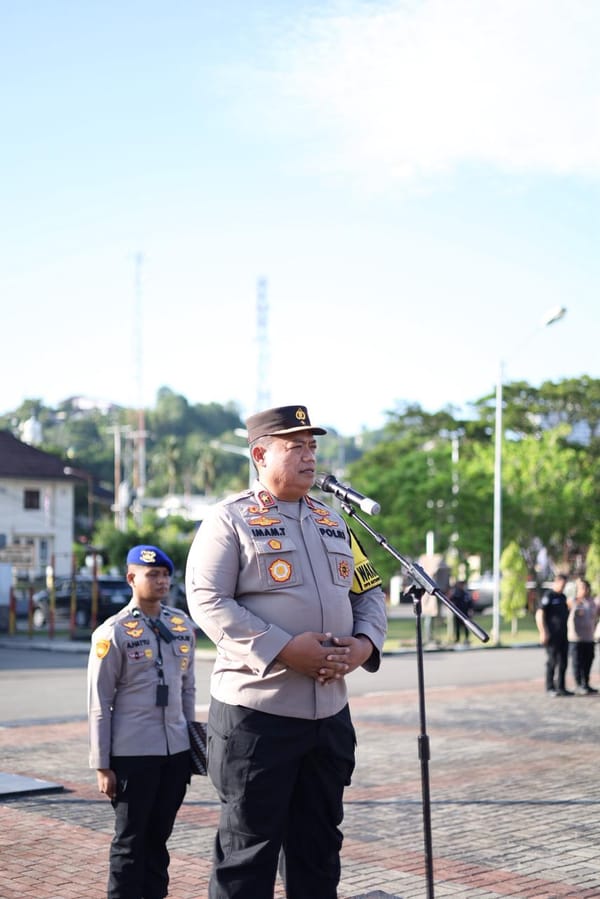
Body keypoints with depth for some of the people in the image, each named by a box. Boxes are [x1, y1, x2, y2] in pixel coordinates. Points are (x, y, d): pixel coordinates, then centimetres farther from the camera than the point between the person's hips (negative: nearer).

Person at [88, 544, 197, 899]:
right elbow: (99, 704, -6)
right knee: (131, 840, 5)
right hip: (132, 753, -5)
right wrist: (102, 765, -7)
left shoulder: (184, 625, 7)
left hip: (177, 751, 5)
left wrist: (191, 738, 15)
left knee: (159, 835, 14)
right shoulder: (113, 633, -7)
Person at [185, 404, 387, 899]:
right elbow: (207, 601, -14)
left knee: (319, 843, 15)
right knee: (248, 845, 2)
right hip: (255, 710, -6)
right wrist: (284, 648, -22)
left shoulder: (333, 520, 15)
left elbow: (369, 593, 17)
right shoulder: (230, 518, -4)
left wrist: (365, 643, -5)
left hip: (330, 710, 6)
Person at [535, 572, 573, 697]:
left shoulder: (563, 597, 16)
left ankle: (561, 687, 13)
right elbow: (539, 614, -13)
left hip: (563, 635, 7)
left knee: (563, 662, 8)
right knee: (552, 662, -3)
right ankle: (550, 688, 4)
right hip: (552, 635, -7)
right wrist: (543, 632, -19)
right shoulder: (548, 596, -8)